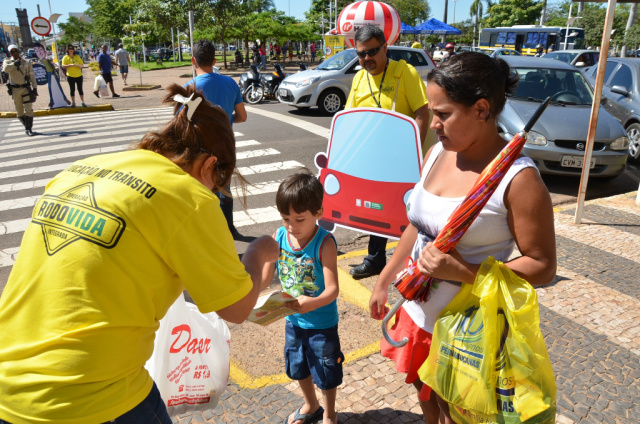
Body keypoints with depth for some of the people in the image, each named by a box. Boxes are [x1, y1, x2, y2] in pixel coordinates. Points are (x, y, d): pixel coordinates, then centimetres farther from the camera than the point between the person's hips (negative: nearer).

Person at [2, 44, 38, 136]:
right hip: (15, 90, 1)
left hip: (26, 88, -1)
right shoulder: (7, 61, 5)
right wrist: (14, 63, -18)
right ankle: (27, 126, 23)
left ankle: (28, 128, -2)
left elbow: (32, 76, 5)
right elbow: (5, 69, -17)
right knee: (19, 112, 7)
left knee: (29, 109, -8)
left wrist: (34, 88, -1)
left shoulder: (26, 62, 5)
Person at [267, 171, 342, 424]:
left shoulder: (324, 243, -26)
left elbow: (332, 289, -30)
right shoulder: (279, 237, -12)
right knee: (298, 366, 26)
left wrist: (313, 303, -49)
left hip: (322, 323, -5)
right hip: (293, 319, 6)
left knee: (325, 370, 16)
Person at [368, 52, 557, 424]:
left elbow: (543, 266, -18)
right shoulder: (437, 153, -1)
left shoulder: (518, 178, -21)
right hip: (418, 313, 6)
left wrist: (463, 272, -29)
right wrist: (385, 281, 14)